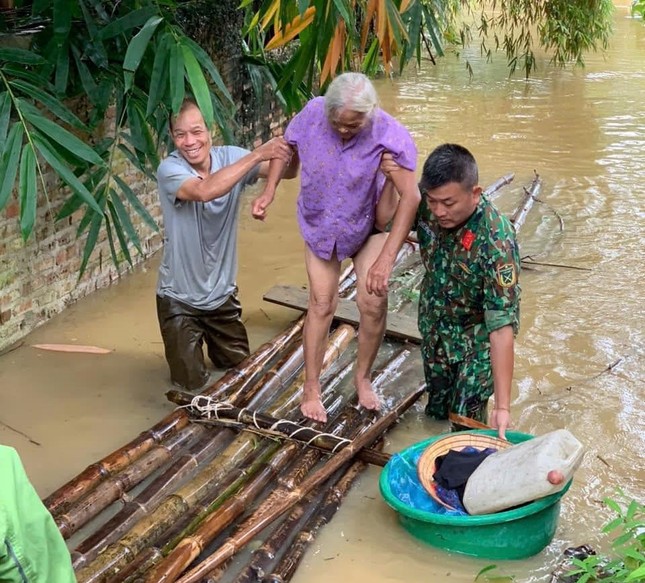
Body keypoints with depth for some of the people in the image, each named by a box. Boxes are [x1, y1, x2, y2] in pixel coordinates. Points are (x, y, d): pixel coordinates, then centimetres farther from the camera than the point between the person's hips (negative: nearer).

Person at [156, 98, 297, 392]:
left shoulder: (230, 157, -9)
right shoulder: (169, 170, -21)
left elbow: (286, 172, -18)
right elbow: (205, 191, -42)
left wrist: (292, 149, -41)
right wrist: (257, 154, -43)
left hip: (222, 293, 4)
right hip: (180, 298, -4)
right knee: (194, 385, 5)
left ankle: (208, 340, 49)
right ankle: (187, 345, 36)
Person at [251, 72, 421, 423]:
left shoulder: (391, 136, -32)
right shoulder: (312, 114, -23)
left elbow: (410, 196, -36)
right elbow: (286, 146, -2)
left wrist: (386, 259, -41)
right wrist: (269, 190, -16)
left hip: (368, 227, -1)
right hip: (319, 226, 1)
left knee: (373, 303, -7)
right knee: (322, 303, 0)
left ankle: (363, 377, 19)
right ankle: (311, 389, 14)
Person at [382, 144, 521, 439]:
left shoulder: (496, 241, -36)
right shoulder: (426, 203, -20)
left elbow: (502, 325, -36)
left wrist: (502, 405, -38)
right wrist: (392, 179, -23)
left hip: (475, 340, -5)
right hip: (433, 328, 5)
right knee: (436, 412, 20)